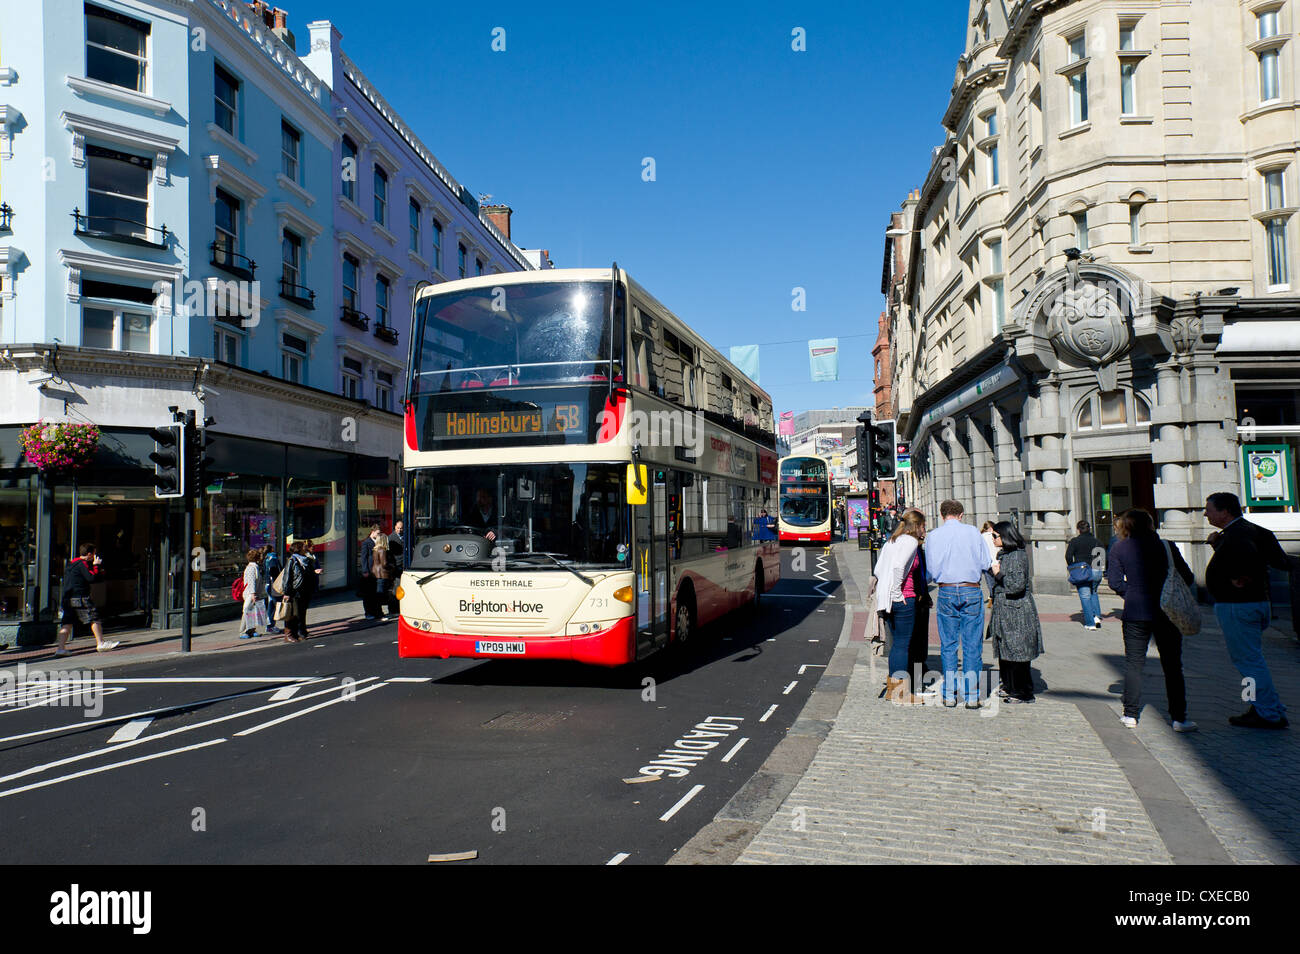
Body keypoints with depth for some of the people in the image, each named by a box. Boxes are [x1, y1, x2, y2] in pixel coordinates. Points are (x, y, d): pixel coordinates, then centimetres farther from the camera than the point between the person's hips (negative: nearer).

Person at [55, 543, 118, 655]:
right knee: (94, 618, -1)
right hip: (80, 598, -9)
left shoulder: (71, 564, 20)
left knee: (67, 623, 6)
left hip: (66, 599, 9)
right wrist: (96, 565, -6)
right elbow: (91, 578, -17)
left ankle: (60, 648, -2)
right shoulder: (82, 564, -10)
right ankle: (100, 644, 1)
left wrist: (92, 565, 24)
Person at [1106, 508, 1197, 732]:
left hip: (1135, 613, 0)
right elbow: (1187, 579, 2)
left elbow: (1115, 581, -3)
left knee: (1133, 664, 9)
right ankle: (1179, 718, 5)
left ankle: (1131, 715, 10)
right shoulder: (1166, 547, 0)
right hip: (1167, 612, 0)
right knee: (1172, 665, 6)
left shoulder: (1119, 549, 0)